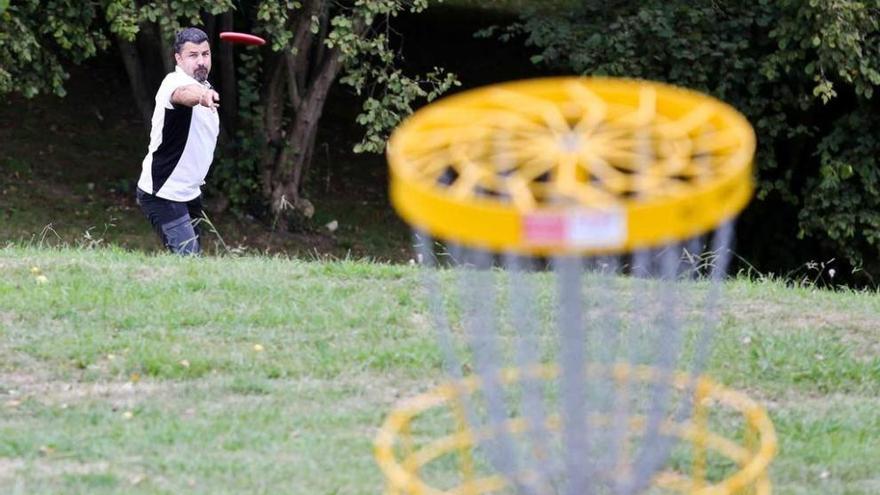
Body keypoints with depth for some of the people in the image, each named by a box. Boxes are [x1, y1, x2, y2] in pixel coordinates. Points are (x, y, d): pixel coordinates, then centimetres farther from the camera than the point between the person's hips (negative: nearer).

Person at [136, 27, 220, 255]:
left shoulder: (205, 87, 10)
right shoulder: (175, 82, -20)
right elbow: (183, 93, -47)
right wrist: (201, 96, -68)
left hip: (189, 192, 9)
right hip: (163, 195, -9)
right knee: (188, 261, -19)